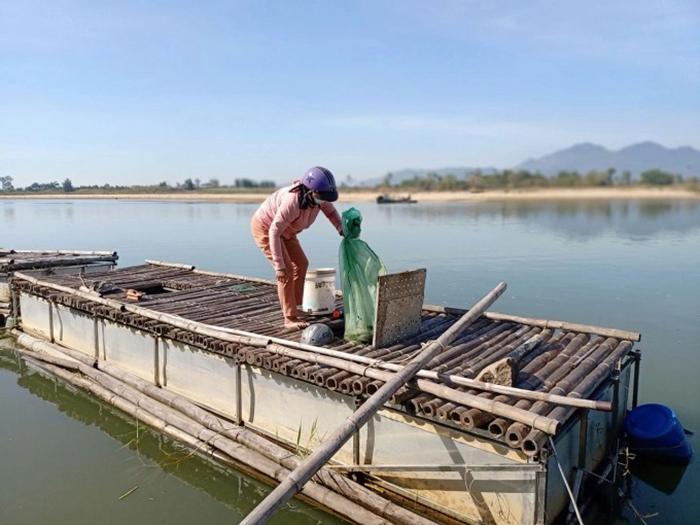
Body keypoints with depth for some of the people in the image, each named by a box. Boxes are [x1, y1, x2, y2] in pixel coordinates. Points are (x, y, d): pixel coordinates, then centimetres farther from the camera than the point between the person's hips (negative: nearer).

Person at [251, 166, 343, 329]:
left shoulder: (318, 196, -18)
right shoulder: (293, 201, -40)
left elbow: (331, 211, 1)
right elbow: (274, 232, -37)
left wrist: (342, 229, -18)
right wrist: (279, 266, -36)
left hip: (284, 229, 9)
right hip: (264, 227, -9)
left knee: (301, 264, 12)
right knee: (287, 270, -15)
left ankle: (293, 307, 25)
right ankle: (290, 318, -6)